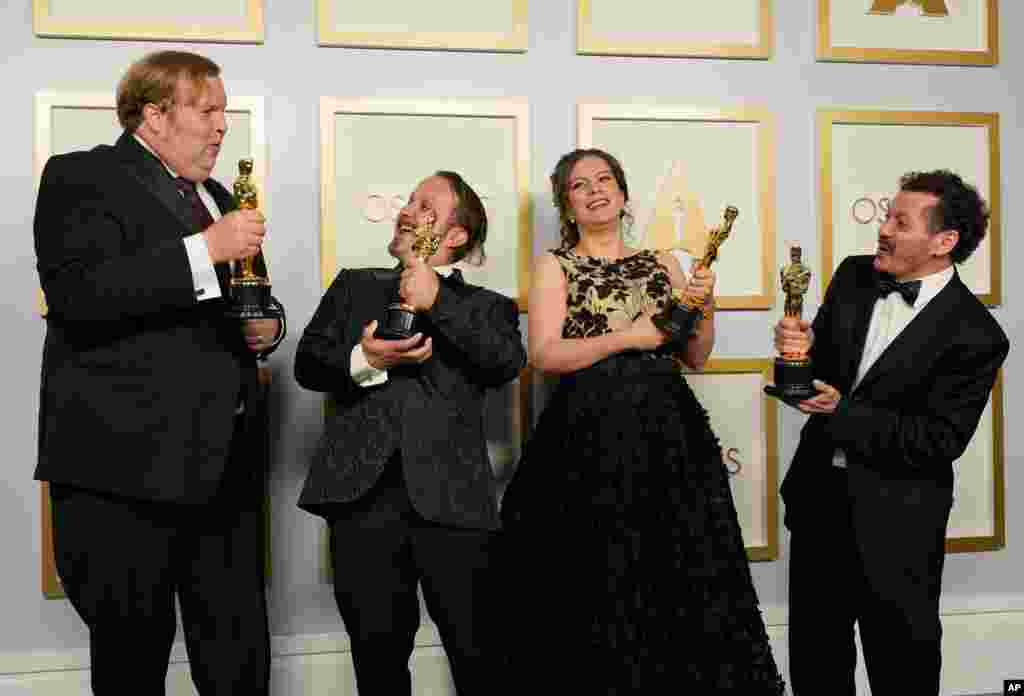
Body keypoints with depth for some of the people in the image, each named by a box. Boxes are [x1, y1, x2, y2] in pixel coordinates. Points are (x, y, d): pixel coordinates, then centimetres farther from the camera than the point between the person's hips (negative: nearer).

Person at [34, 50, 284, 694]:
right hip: (127, 466, -7)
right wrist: (205, 249, -20)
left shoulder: (216, 198, 20)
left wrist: (265, 325, 9)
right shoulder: (83, 178, -3)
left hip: (224, 465, 7)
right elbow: (78, 295, -20)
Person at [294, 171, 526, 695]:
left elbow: (510, 361, -3)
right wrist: (363, 361, -8)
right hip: (363, 487, 2)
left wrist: (437, 301, -9)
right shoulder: (354, 284, 22)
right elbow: (307, 362, 12)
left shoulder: (486, 306, 17)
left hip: (450, 495, -1)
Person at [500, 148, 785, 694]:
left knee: (680, 576, 3)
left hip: (666, 430, 3)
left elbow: (696, 356, 13)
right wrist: (627, 337, -14)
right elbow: (544, 355, -8)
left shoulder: (662, 262, 14)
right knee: (599, 583, -1)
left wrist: (705, 307, -5)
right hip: (588, 435, -3)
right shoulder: (555, 266, 5)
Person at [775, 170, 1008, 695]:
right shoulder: (854, 276, -1)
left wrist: (842, 412, -22)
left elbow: (940, 440, -18)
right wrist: (801, 347, -16)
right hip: (819, 492, 5)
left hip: (894, 517, -5)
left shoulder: (974, 336, -18)